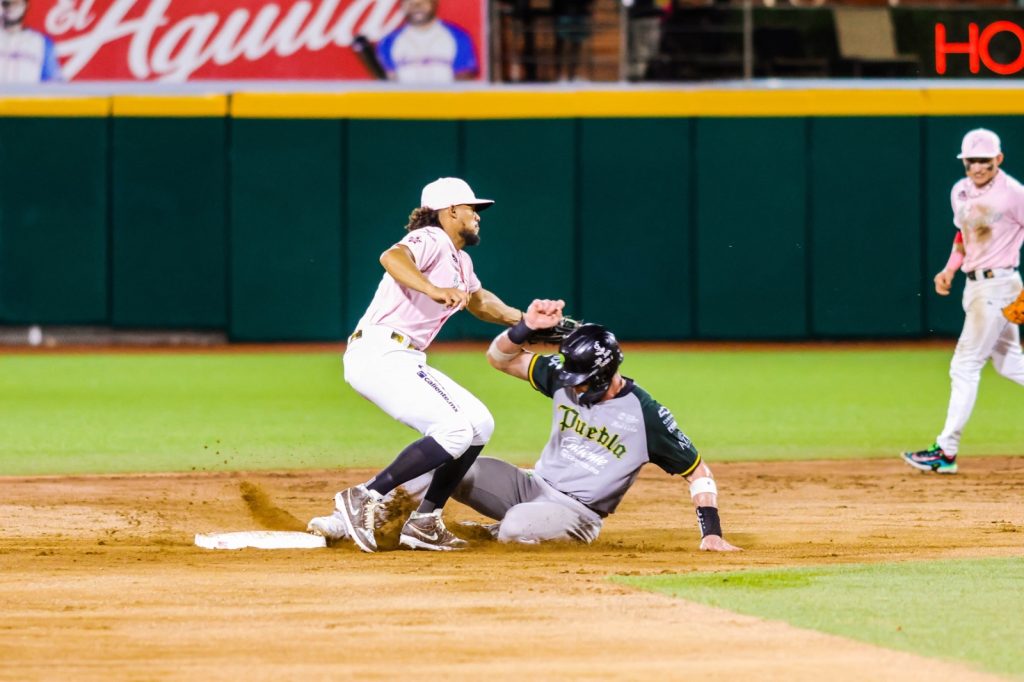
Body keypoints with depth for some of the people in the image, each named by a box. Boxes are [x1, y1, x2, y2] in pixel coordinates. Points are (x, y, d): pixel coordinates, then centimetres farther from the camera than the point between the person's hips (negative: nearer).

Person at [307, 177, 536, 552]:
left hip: (408, 363, 10)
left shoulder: (460, 261, 21)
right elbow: (392, 257, -31)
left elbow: (480, 302, 39)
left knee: (479, 424, 7)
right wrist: (435, 290, -46)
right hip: (378, 355, -10)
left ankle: (423, 521, 7)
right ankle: (364, 499, -19)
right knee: (456, 430, -22)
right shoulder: (431, 241, -9)